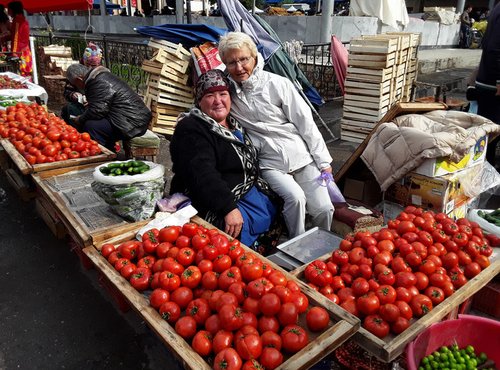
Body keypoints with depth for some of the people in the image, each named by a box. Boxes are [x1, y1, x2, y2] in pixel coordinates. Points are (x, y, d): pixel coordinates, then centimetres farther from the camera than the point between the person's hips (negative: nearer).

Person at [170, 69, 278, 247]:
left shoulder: (235, 124, 16)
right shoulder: (191, 130, -13)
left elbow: (250, 163, 28)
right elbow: (202, 175, -27)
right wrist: (229, 208, -35)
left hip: (248, 192, 10)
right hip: (214, 205, -9)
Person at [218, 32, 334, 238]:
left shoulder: (278, 84, -4)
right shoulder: (228, 91, 2)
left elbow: (306, 123, -1)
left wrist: (323, 161, -2)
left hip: (301, 157, 0)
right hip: (270, 164, 0)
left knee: (324, 209, -9)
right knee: (294, 197, -28)